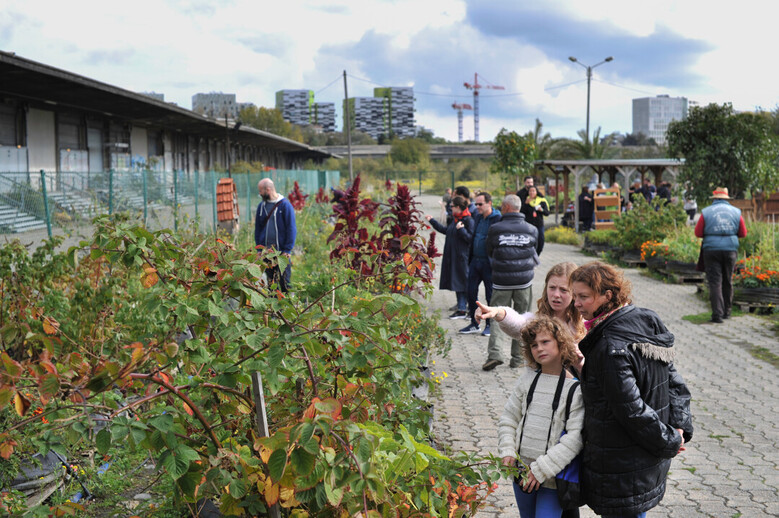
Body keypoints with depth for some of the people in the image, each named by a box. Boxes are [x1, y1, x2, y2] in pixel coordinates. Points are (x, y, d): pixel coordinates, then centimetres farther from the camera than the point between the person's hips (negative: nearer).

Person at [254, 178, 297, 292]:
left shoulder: (285, 205, -7)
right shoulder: (261, 206, 9)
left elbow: (291, 229, -8)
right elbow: (258, 229, 15)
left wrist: (287, 250, -12)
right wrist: (259, 249, 6)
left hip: (281, 251, -5)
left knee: (284, 282, 0)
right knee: (269, 282, 9)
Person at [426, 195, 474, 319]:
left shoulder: (468, 221, -13)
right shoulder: (455, 220, 14)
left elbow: (470, 238, -17)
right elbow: (445, 230, 30)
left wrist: (461, 229, -26)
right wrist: (432, 221, 35)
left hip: (463, 258, -9)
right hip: (453, 257, 9)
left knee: (466, 284, -5)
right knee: (457, 283, 10)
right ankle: (461, 309, 16)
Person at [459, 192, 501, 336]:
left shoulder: (498, 219, -13)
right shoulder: (477, 217, 11)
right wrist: (470, 259, 13)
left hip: (489, 263, -7)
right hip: (475, 261, 7)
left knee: (490, 295, 5)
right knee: (471, 292, 9)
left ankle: (490, 325, 18)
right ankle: (474, 324, 21)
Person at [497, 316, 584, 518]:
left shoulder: (576, 387, -11)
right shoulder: (528, 378, 4)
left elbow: (576, 437, -16)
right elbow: (508, 418, 11)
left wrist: (541, 469, -18)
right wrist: (507, 452, -3)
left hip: (553, 477, -5)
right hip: (522, 471, 5)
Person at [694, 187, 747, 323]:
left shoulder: (706, 212, -2)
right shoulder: (736, 212, 5)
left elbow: (698, 233, -2)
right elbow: (743, 233, 8)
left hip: (711, 250, -2)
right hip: (730, 250, 2)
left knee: (715, 283, -1)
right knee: (727, 282, 16)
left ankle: (717, 314, -8)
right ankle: (726, 311, 25)